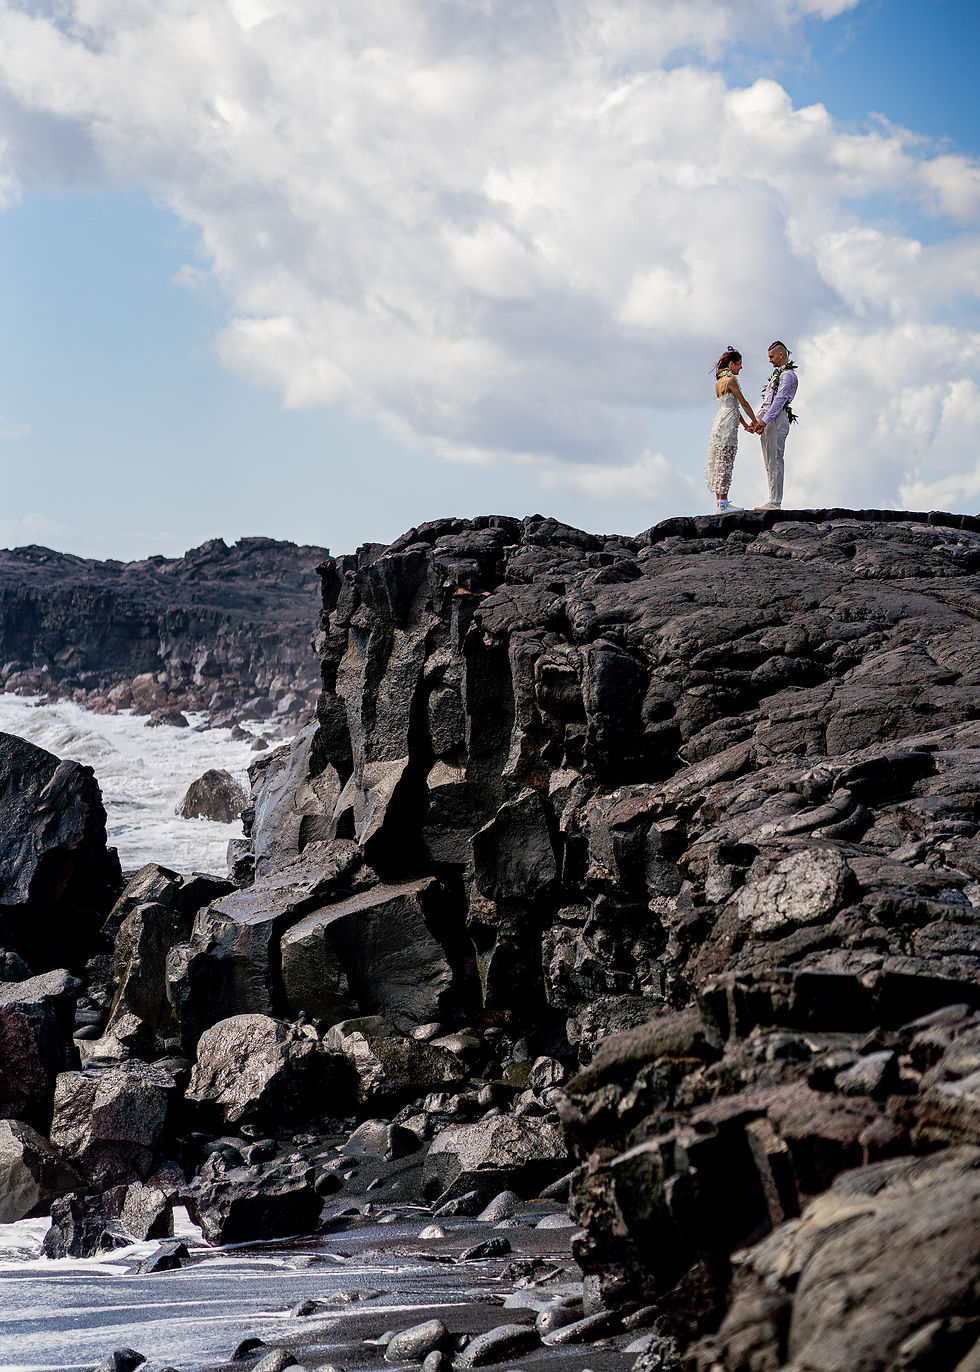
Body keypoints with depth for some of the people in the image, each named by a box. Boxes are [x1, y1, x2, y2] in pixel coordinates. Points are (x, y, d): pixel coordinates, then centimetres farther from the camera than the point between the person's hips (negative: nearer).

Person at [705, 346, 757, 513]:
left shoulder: (719, 382, 17)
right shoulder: (730, 380, -10)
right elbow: (743, 403, -6)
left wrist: (744, 424, 23)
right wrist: (755, 421, 4)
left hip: (720, 422, 10)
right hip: (728, 424, -10)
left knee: (720, 463, 9)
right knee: (725, 464, -9)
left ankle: (720, 501, 11)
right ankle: (723, 504, -11)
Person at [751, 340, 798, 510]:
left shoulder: (788, 375, -6)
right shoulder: (777, 374, 24)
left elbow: (780, 400, -16)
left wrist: (764, 421, -21)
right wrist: (757, 420, 16)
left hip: (777, 419, -10)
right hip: (767, 420, 10)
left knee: (775, 461, -12)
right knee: (769, 463, 7)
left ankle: (775, 502, -14)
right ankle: (773, 500, 8)